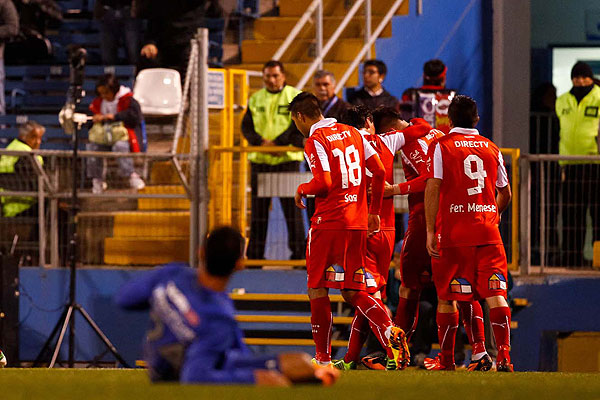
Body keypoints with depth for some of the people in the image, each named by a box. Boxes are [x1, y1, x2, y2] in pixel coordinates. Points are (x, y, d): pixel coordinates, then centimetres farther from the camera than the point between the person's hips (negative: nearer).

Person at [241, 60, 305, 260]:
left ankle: (298, 251, 1)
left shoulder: (295, 97, 3)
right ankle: (255, 254, 9)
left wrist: (278, 143, -17)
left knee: (292, 206, -4)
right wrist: (261, 142, -14)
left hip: (287, 159, -3)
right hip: (260, 160, 3)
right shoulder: (255, 99, 12)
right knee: (259, 208, 5)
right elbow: (246, 126, 5)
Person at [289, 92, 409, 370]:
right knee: (353, 292, 9)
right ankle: (389, 331, -15)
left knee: (317, 289, 5)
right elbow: (379, 172, 10)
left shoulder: (315, 141, -8)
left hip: (329, 222, -7)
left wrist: (302, 189, 2)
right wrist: (374, 211, 18)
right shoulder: (353, 133, 13)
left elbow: (324, 183, -19)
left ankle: (323, 357, 6)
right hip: (358, 222, 7)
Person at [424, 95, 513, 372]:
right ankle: (503, 354, -16)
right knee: (495, 294, -2)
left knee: (447, 297, 9)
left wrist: (430, 231, -10)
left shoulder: (441, 146, -1)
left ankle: (446, 358, 17)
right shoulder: (492, 149, 10)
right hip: (488, 234, 2)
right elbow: (505, 194, 17)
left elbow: (433, 188, -9)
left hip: (452, 234, -2)